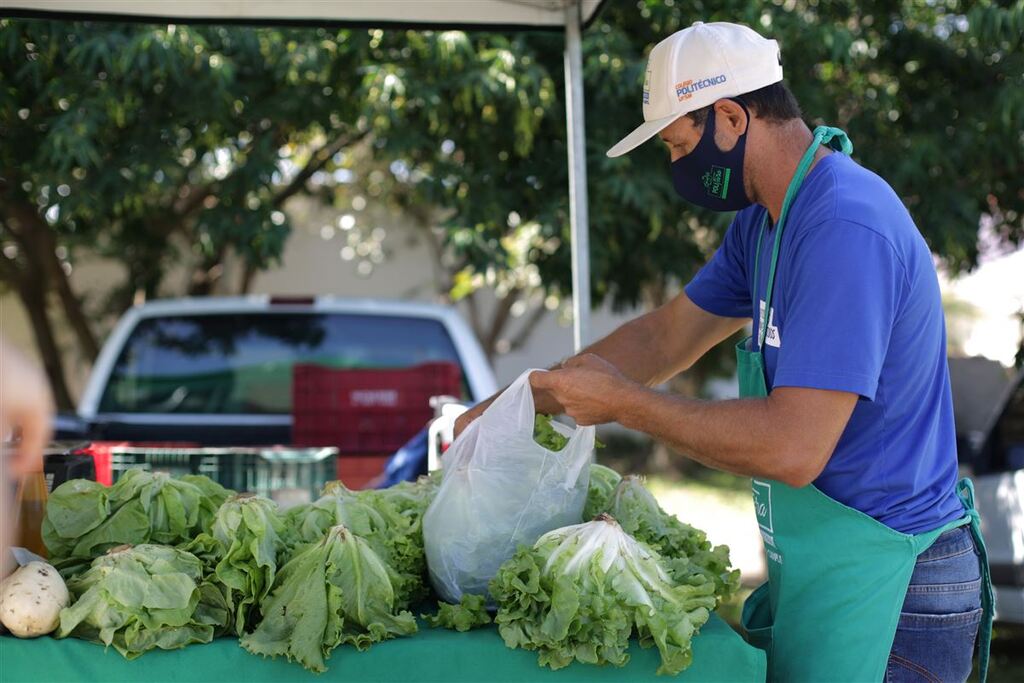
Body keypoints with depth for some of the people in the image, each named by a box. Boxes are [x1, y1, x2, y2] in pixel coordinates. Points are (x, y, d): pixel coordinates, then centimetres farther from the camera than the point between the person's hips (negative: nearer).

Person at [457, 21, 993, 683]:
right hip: (813, 571, 9)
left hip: (882, 592, -9)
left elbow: (794, 448, -29)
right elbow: (667, 336, 17)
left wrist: (623, 402, -19)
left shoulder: (846, 230, -24)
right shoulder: (764, 223, 9)